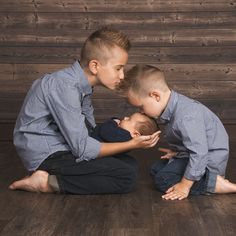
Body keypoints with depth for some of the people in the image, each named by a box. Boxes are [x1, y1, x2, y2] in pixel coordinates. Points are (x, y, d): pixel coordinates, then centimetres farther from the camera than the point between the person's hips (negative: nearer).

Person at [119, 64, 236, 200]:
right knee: (157, 170, 12)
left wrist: (184, 186, -27)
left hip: (209, 158, -10)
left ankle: (214, 184, -16)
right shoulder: (174, 105, -3)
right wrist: (177, 151, 2)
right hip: (199, 152, 10)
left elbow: (199, 153, -33)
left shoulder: (185, 118, -34)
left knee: (164, 180, -18)